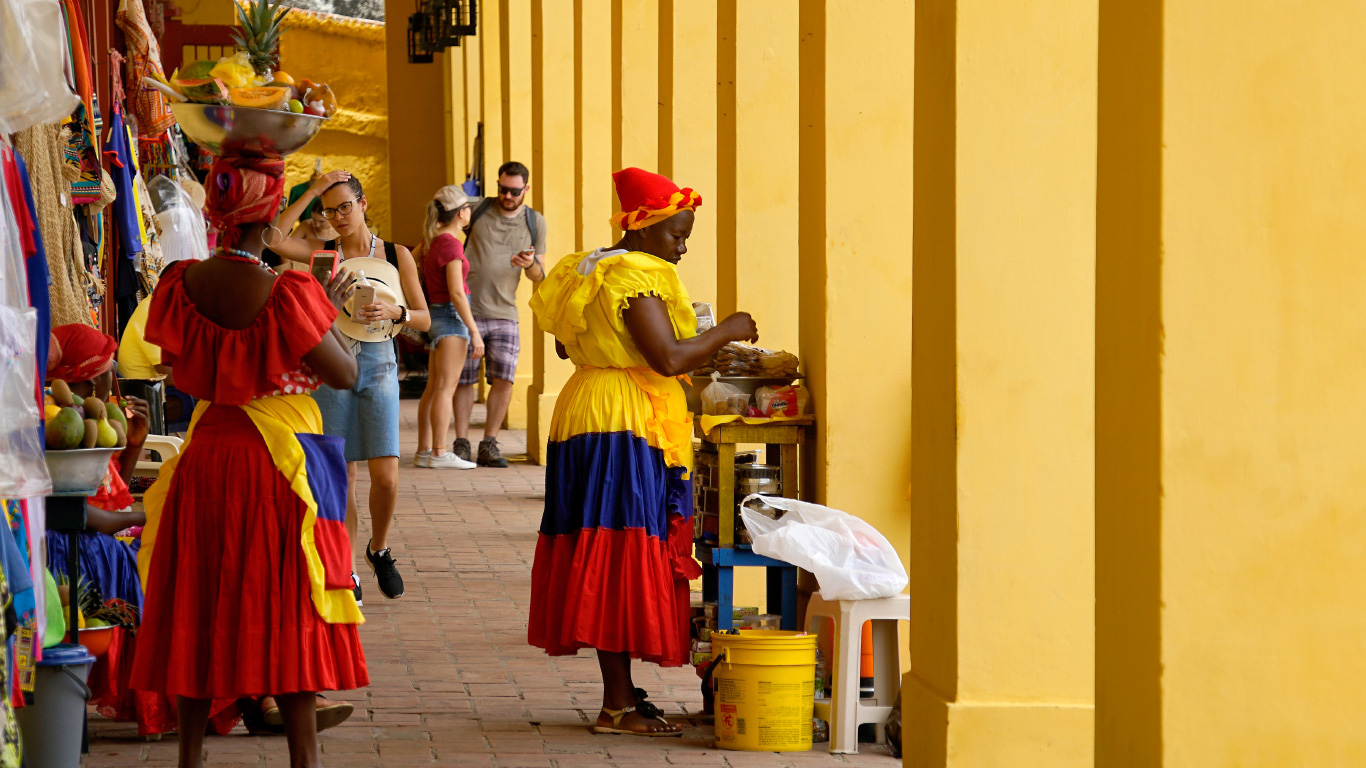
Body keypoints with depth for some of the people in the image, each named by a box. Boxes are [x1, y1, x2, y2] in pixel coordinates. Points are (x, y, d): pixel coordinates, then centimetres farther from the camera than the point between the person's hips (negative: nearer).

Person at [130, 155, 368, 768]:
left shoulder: (181, 284, -4)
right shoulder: (287, 295, -19)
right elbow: (345, 375, -11)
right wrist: (330, 311, 4)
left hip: (205, 461, 4)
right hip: (280, 462, -4)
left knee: (199, 608, 12)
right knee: (288, 610, 4)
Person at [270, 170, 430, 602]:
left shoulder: (396, 255, 5)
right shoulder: (323, 252, 5)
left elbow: (424, 320, 4)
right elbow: (273, 240, -14)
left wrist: (394, 312, -18)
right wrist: (311, 192, -11)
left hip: (378, 365, 0)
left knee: (385, 477, -9)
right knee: (341, 476, 0)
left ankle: (379, 550, 18)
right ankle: (344, 570, 12)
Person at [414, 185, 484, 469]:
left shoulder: (432, 241, 10)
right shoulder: (451, 243, -16)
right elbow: (456, 292, -19)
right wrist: (474, 331, -16)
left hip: (436, 314, 9)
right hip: (452, 316, -9)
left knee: (433, 388, 10)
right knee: (445, 387, -8)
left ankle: (424, 451, 12)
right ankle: (439, 453, -9)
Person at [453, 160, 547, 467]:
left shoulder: (535, 223, 7)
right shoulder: (477, 209, 0)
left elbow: (539, 276, 11)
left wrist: (531, 264, -12)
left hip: (504, 313, 2)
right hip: (467, 310, -2)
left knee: (503, 379, -7)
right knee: (463, 380, 1)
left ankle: (489, 445, 3)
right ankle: (461, 443, 11)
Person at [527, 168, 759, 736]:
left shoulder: (589, 271, 15)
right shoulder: (636, 277, -15)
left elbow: (566, 345, 25)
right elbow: (668, 358, -23)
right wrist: (726, 331, -9)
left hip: (587, 413, 11)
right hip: (625, 429, -11)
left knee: (602, 562, 11)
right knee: (623, 560, -8)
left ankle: (621, 693, 17)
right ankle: (618, 706, -7)